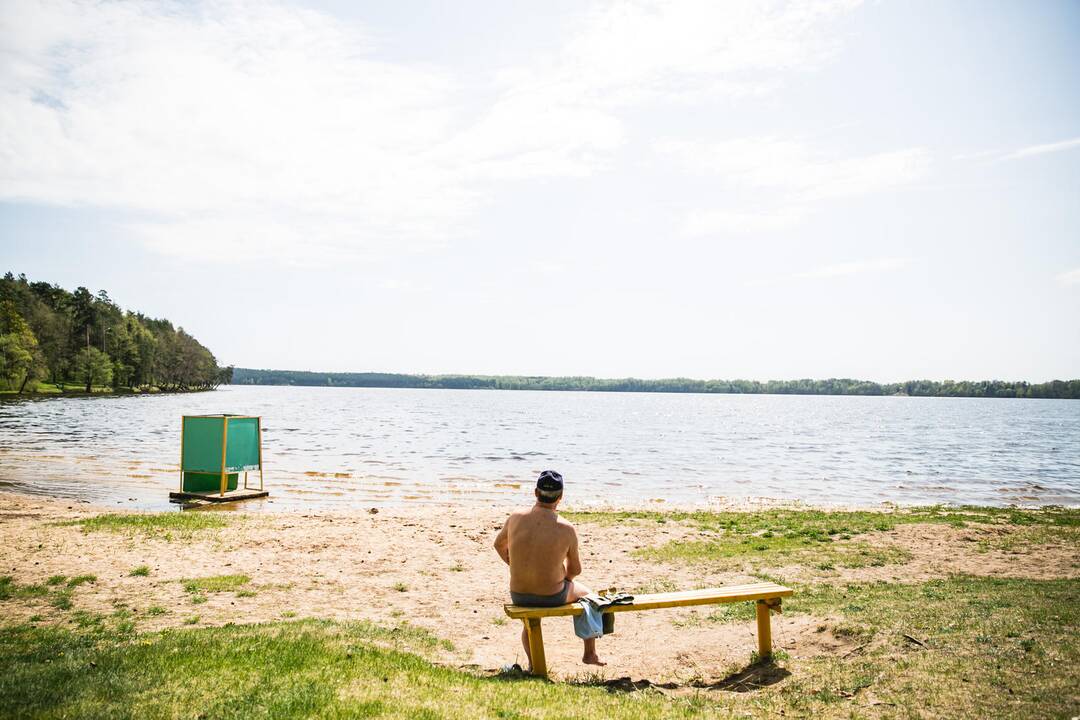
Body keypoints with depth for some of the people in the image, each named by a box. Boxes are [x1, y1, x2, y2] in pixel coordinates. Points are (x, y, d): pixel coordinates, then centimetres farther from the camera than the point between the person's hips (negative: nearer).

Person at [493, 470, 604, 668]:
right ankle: (590, 654, 43)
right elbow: (575, 570, -3)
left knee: (530, 617, 41)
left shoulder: (516, 517, -9)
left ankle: (533, 663, 39)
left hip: (518, 595, 3)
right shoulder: (567, 529, -17)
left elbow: (499, 544, 11)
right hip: (553, 597, -3)